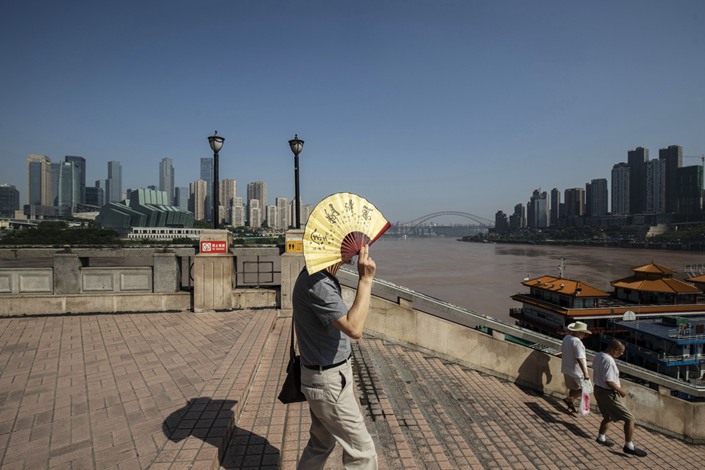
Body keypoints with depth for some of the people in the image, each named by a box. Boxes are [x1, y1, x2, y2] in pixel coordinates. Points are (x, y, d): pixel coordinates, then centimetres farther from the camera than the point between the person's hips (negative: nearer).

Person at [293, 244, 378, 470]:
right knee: (362, 451, 3)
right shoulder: (317, 283, -27)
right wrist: (365, 280, -29)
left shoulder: (318, 277, 6)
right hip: (329, 381, -10)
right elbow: (354, 328, -32)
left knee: (321, 443, 24)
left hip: (327, 375, 10)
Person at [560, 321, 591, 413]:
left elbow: (562, 352, 17)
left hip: (566, 369, 9)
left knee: (573, 388, 22)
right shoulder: (577, 342, -24)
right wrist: (585, 373, -27)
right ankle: (569, 398, 1)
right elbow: (580, 359, -28)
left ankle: (571, 406, 28)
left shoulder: (566, 338, 4)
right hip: (576, 371, -9)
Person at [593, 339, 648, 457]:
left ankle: (601, 438, 38)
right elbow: (609, 382, -29)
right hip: (608, 393, -10)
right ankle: (629, 446, 9)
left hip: (598, 390, 10)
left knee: (608, 417, 27)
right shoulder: (609, 361, -26)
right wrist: (621, 390, -12)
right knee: (629, 418, 2)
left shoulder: (598, 356, 4)